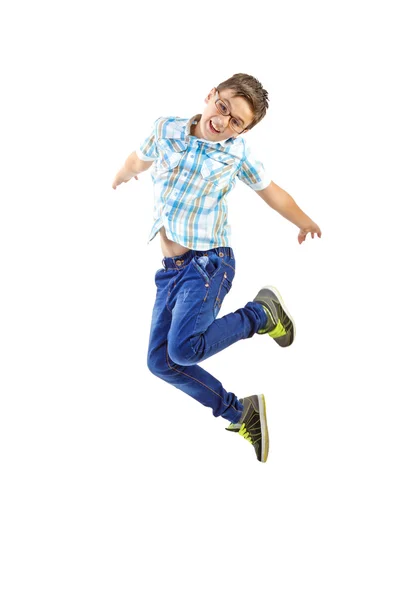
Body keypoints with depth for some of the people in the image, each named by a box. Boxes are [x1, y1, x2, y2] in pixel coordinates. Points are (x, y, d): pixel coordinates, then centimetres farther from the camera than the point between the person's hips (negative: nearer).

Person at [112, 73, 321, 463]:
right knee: (161, 361, 0)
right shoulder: (166, 129, 1)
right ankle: (241, 413, 13)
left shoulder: (236, 152, -6)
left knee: (184, 348, -26)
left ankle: (262, 313, -2)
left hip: (208, 263, -5)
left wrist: (306, 223, 24)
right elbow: (142, 157, 24)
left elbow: (273, 193, 10)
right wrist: (122, 176, 44)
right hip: (170, 269, 5)